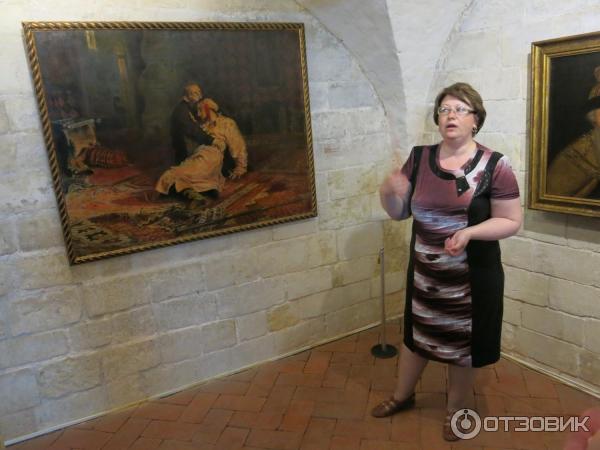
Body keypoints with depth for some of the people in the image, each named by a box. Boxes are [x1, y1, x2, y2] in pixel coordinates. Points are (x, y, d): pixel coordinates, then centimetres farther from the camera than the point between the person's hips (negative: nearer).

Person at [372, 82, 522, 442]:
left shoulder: (494, 166, -12)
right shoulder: (419, 158, -2)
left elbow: (512, 222, -9)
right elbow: (400, 212, 3)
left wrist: (470, 232, -26)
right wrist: (389, 193, -20)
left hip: (472, 276, -3)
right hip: (424, 272, 3)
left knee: (463, 343, 14)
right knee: (417, 333, 21)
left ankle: (455, 410, 40)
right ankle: (403, 396, 45)